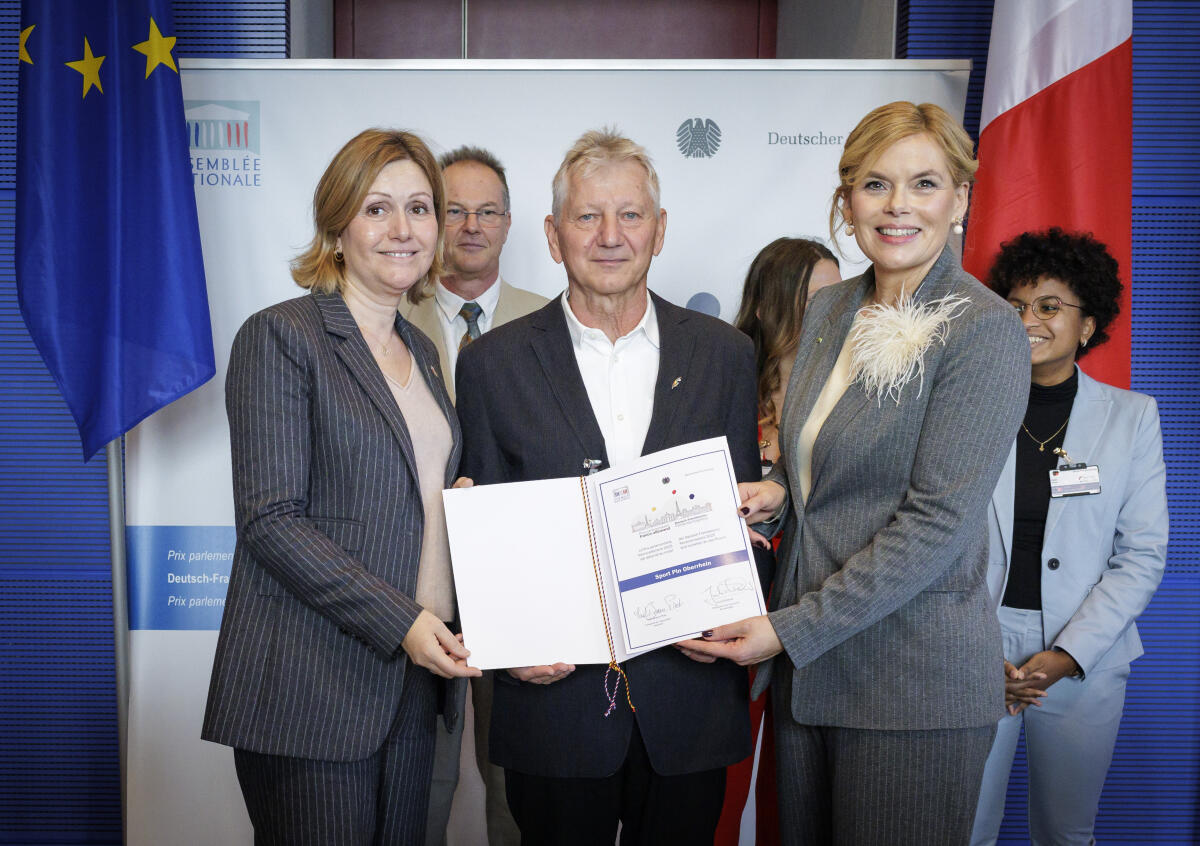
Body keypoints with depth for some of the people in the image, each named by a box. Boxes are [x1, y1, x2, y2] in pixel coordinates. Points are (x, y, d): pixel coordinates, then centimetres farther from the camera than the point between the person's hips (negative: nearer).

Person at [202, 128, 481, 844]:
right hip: (312, 691, -7)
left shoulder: (421, 351, 16)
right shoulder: (280, 337, -8)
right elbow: (271, 518, -15)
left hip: (412, 678, 7)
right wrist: (397, 619, -19)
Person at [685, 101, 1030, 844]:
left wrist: (791, 630, -18)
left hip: (913, 685, -6)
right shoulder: (828, 310, 8)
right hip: (806, 671, 6)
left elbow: (936, 521, -18)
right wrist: (777, 493, -2)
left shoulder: (986, 331, -13)